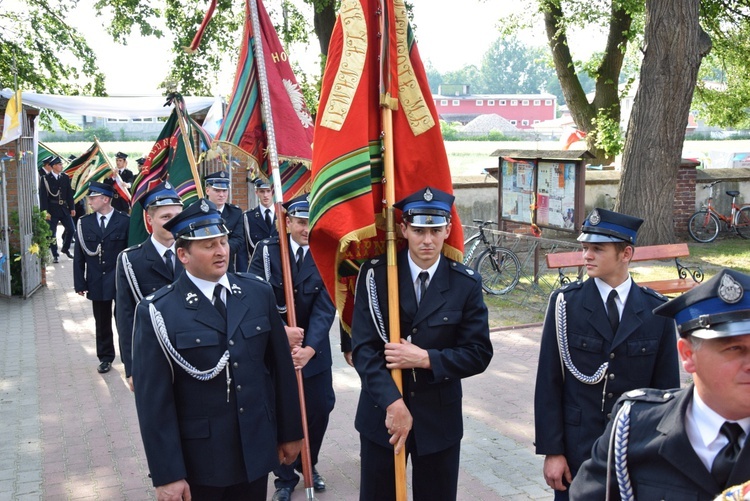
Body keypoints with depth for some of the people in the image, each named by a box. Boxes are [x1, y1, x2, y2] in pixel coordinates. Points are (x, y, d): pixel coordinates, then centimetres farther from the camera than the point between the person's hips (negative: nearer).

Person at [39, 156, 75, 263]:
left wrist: (72, 208, 5)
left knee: (71, 230, 3)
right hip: (52, 210, -4)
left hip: (64, 209, 4)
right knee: (52, 233, 1)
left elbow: (69, 194, 10)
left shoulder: (65, 178, 7)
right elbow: (43, 196, -8)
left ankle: (66, 249, 25)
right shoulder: (45, 179, -6)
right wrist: (45, 212, -13)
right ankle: (55, 255, 12)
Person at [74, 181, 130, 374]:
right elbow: (79, 256, 5)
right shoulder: (84, 223, 4)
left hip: (121, 282, -3)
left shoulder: (125, 221, -5)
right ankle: (105, 358, 27)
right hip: (97, 283, 3)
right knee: (102, 323, 14)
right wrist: (80, 283, -1)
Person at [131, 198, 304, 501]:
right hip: (197, 463, -3)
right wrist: (167, 475, -12)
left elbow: (281, 366, 5)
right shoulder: (159, 313, -12)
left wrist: (290, 431, 9)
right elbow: (154, 400, -12)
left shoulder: (259, 293, 0)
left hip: (256, 452, 3)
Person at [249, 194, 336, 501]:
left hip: (313, 350, 1)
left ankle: (308, 465, 37)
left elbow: (325, 308, -13)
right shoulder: (267, 251, -8)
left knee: (320, 410, 10)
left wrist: (309, 348, -26)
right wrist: (280, 331, -25)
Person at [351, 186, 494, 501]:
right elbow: (363, 348, -11)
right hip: (381, 414, 0)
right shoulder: (375, 275, -7)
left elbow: (479, 354, -5)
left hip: (439, 418, 1)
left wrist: (426, 359, -18)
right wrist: (393, 404, -21)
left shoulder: (466, 284, -4)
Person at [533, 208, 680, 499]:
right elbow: (548, 383, -5)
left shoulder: (657, 311, -3)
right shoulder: (565, 302, -6)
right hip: (576, 448, -1)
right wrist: (551, 450, -8)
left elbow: (666, 388, 2)